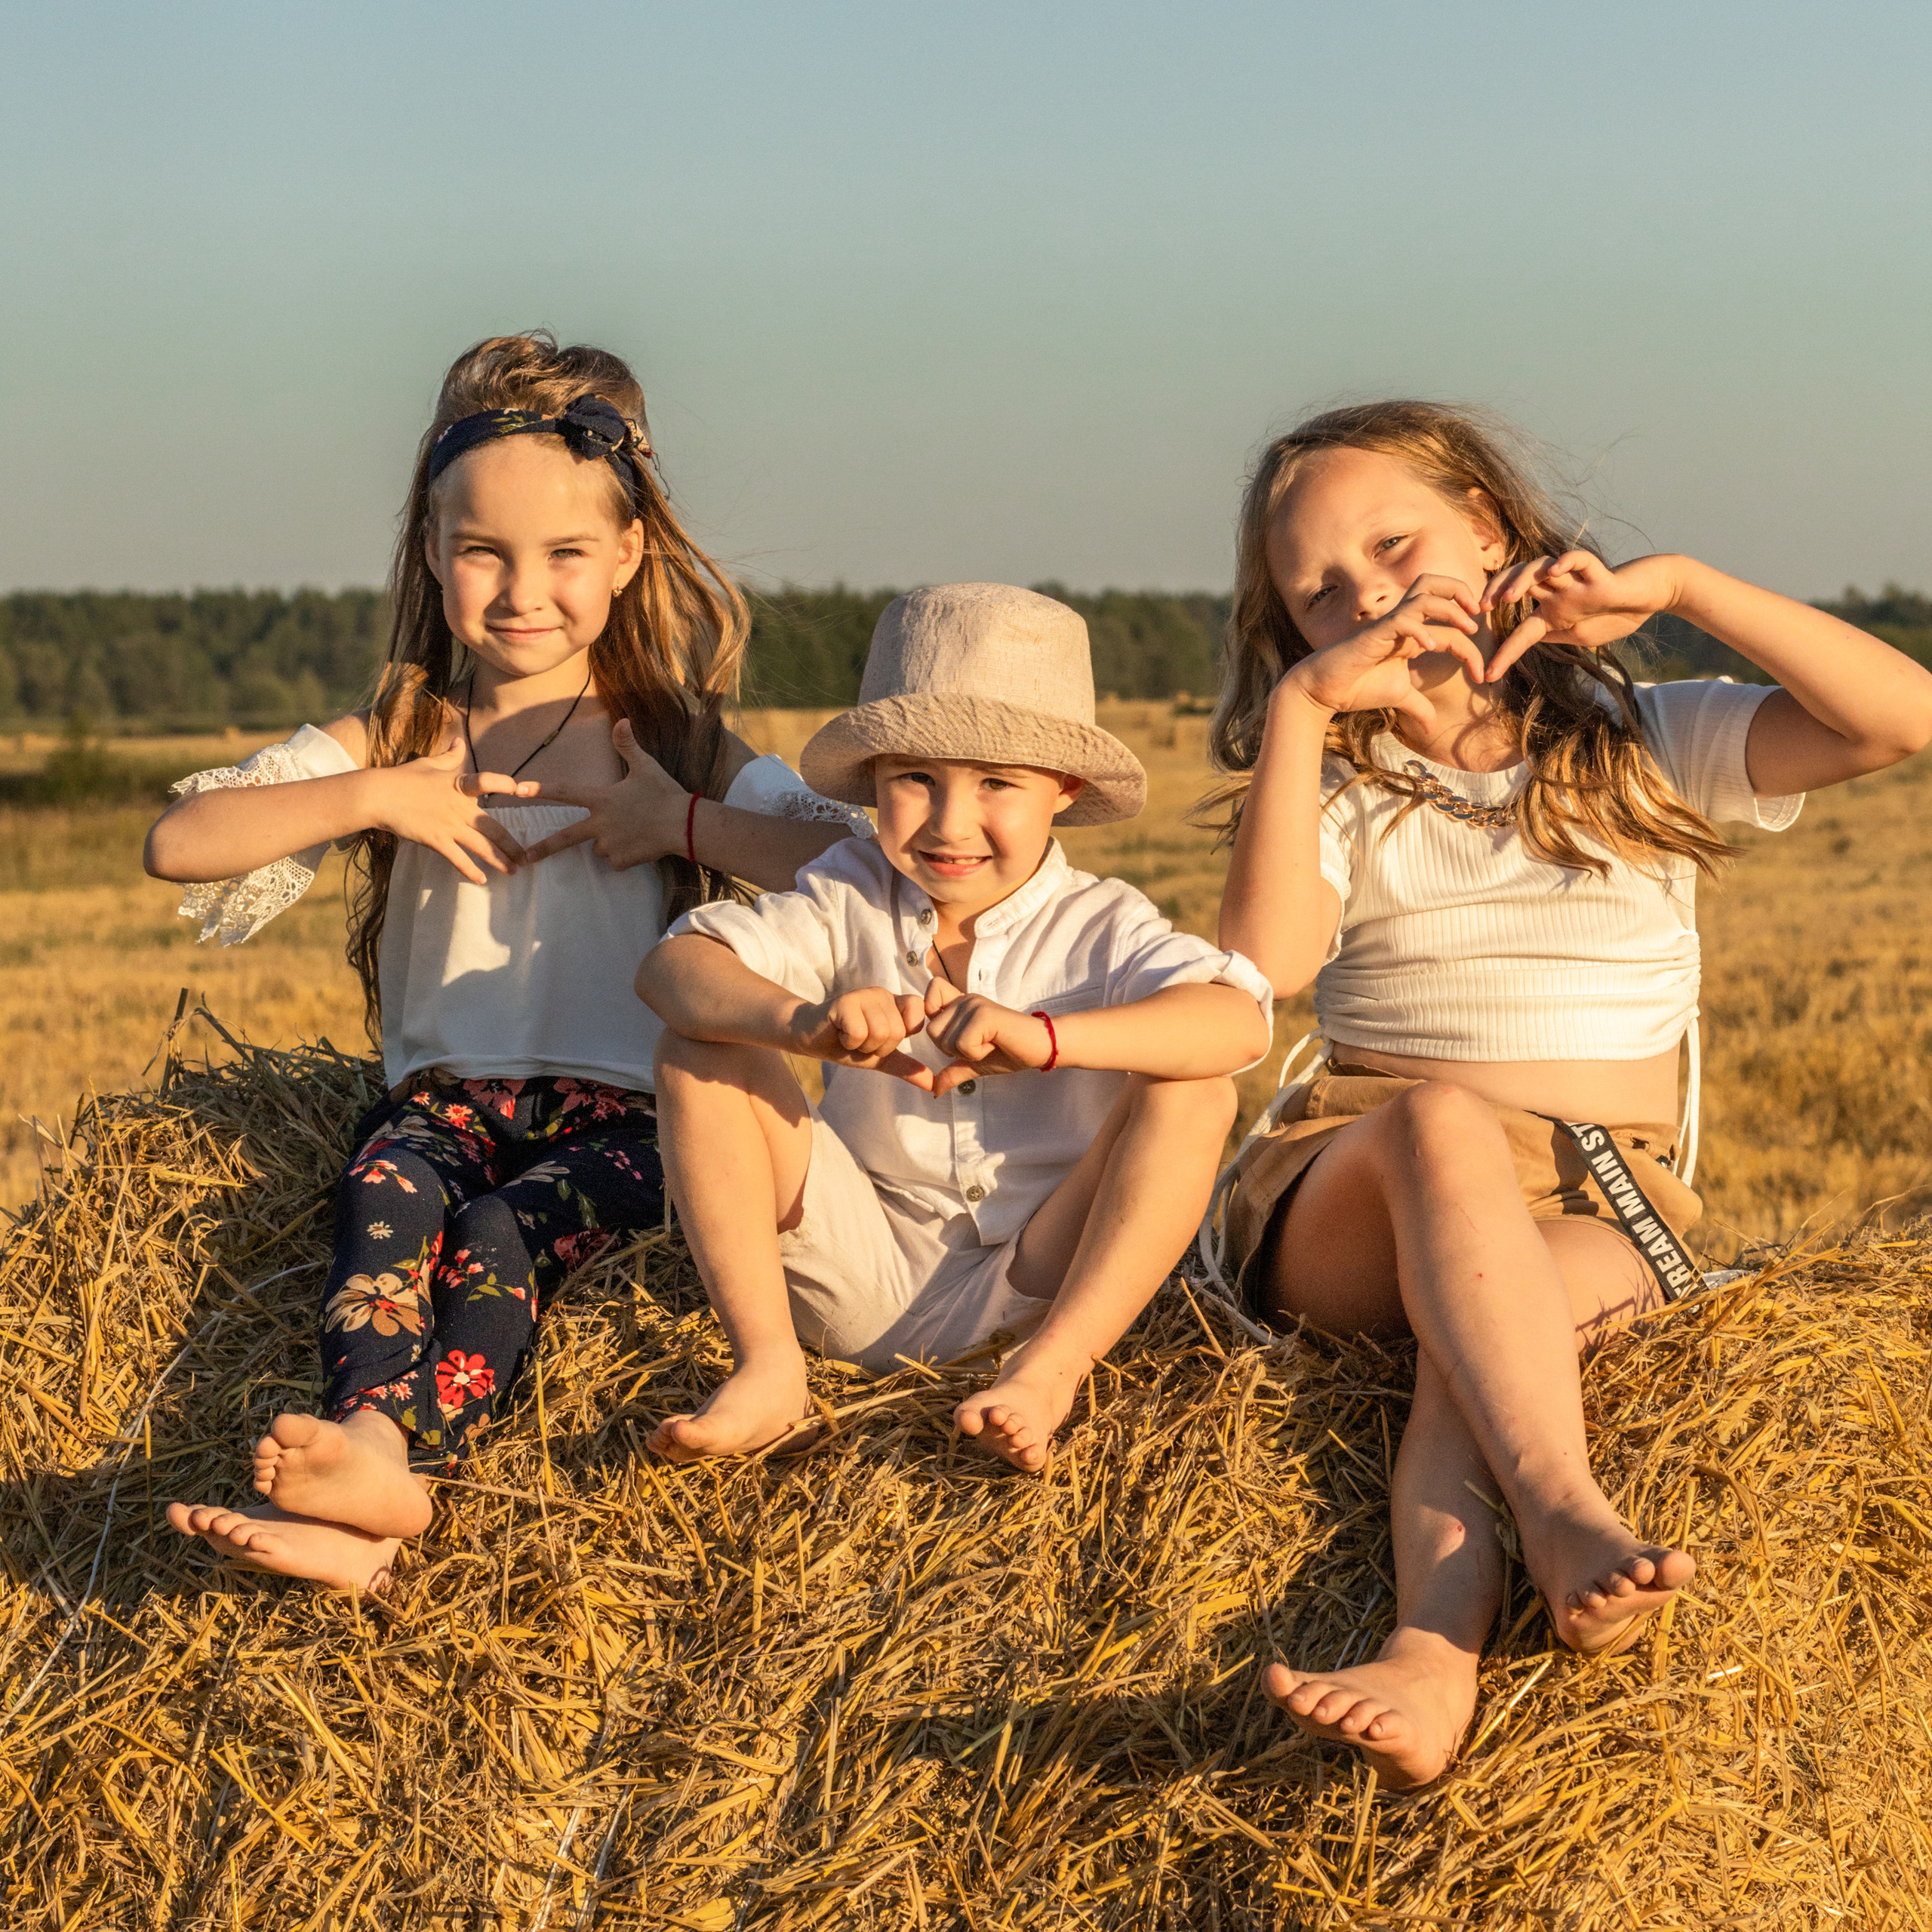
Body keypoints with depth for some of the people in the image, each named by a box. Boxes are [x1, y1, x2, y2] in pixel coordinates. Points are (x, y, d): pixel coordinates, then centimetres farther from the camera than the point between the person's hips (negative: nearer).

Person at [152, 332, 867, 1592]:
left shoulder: (684, 752, 9)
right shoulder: (394, 744, 12)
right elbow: (177, 845, 0)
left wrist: (684, 824, -12)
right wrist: (375, 799, -10)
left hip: (623, 1103, -1)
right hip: (444, 1092, 1)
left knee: (501, 1233, -31)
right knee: (385, 1199, -32)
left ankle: (381, 1448, -55)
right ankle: (373, 1483, -53)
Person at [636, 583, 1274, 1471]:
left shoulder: (1099, 927, -8)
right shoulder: (852, 899, -2)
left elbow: (1238, 1023, -28)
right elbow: (671, 966, -16)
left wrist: (1042, 1037, -43)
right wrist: (801, 1021, -38)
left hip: (1038, 1288, -2)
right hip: (867, 1283, 2)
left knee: (1193, 1092, -22)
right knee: (695, 1053, -12)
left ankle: (1051, 1369, -26)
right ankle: (768, 1366, -17)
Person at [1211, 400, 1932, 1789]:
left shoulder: (1647, 745, 11)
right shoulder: (1341, 786, 14)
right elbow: (1263, 964, -10)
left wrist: (1678, 583, -8)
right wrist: (1298, 704, -10)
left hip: (1601, 1204, 0)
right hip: (1351, 1197, 0)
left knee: (1495, 1305, -35)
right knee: (1439, 1120, -35)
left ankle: (1437, 1646, -60)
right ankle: (1562, 1515, -55)